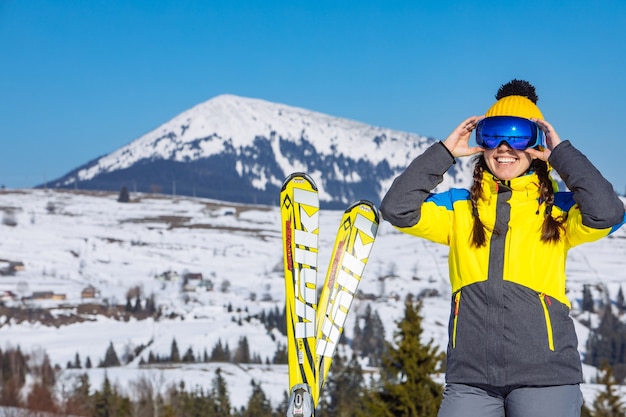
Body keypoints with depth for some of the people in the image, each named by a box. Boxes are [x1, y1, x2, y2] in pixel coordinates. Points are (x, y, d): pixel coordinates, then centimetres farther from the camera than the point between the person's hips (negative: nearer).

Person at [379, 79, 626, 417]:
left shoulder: (557, 210, 8)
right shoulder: (460, 208, 14)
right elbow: (397, 209, 1)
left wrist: (561, 152, -3)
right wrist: (445, 152, 3)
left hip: (544, 376, -2)